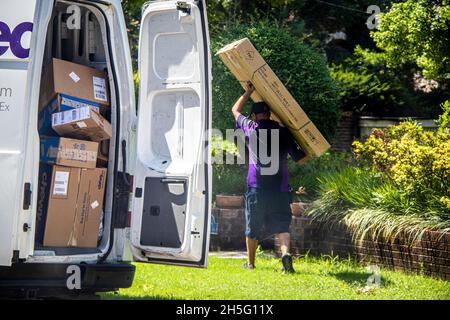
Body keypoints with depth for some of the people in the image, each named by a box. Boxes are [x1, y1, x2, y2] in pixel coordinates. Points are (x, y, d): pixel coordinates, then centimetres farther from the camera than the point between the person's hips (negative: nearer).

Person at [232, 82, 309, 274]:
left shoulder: (250, 128, 2)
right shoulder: (283, 133, 2)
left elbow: (235, 110, 22)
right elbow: (300, 159, 7)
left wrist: (248, 92, 27)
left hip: (256, 188, 0)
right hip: (280, 189, 0)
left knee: (253, 227, 13)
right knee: (282, 225, -1)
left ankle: (250, 262, 26)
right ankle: (285, 252, -27)